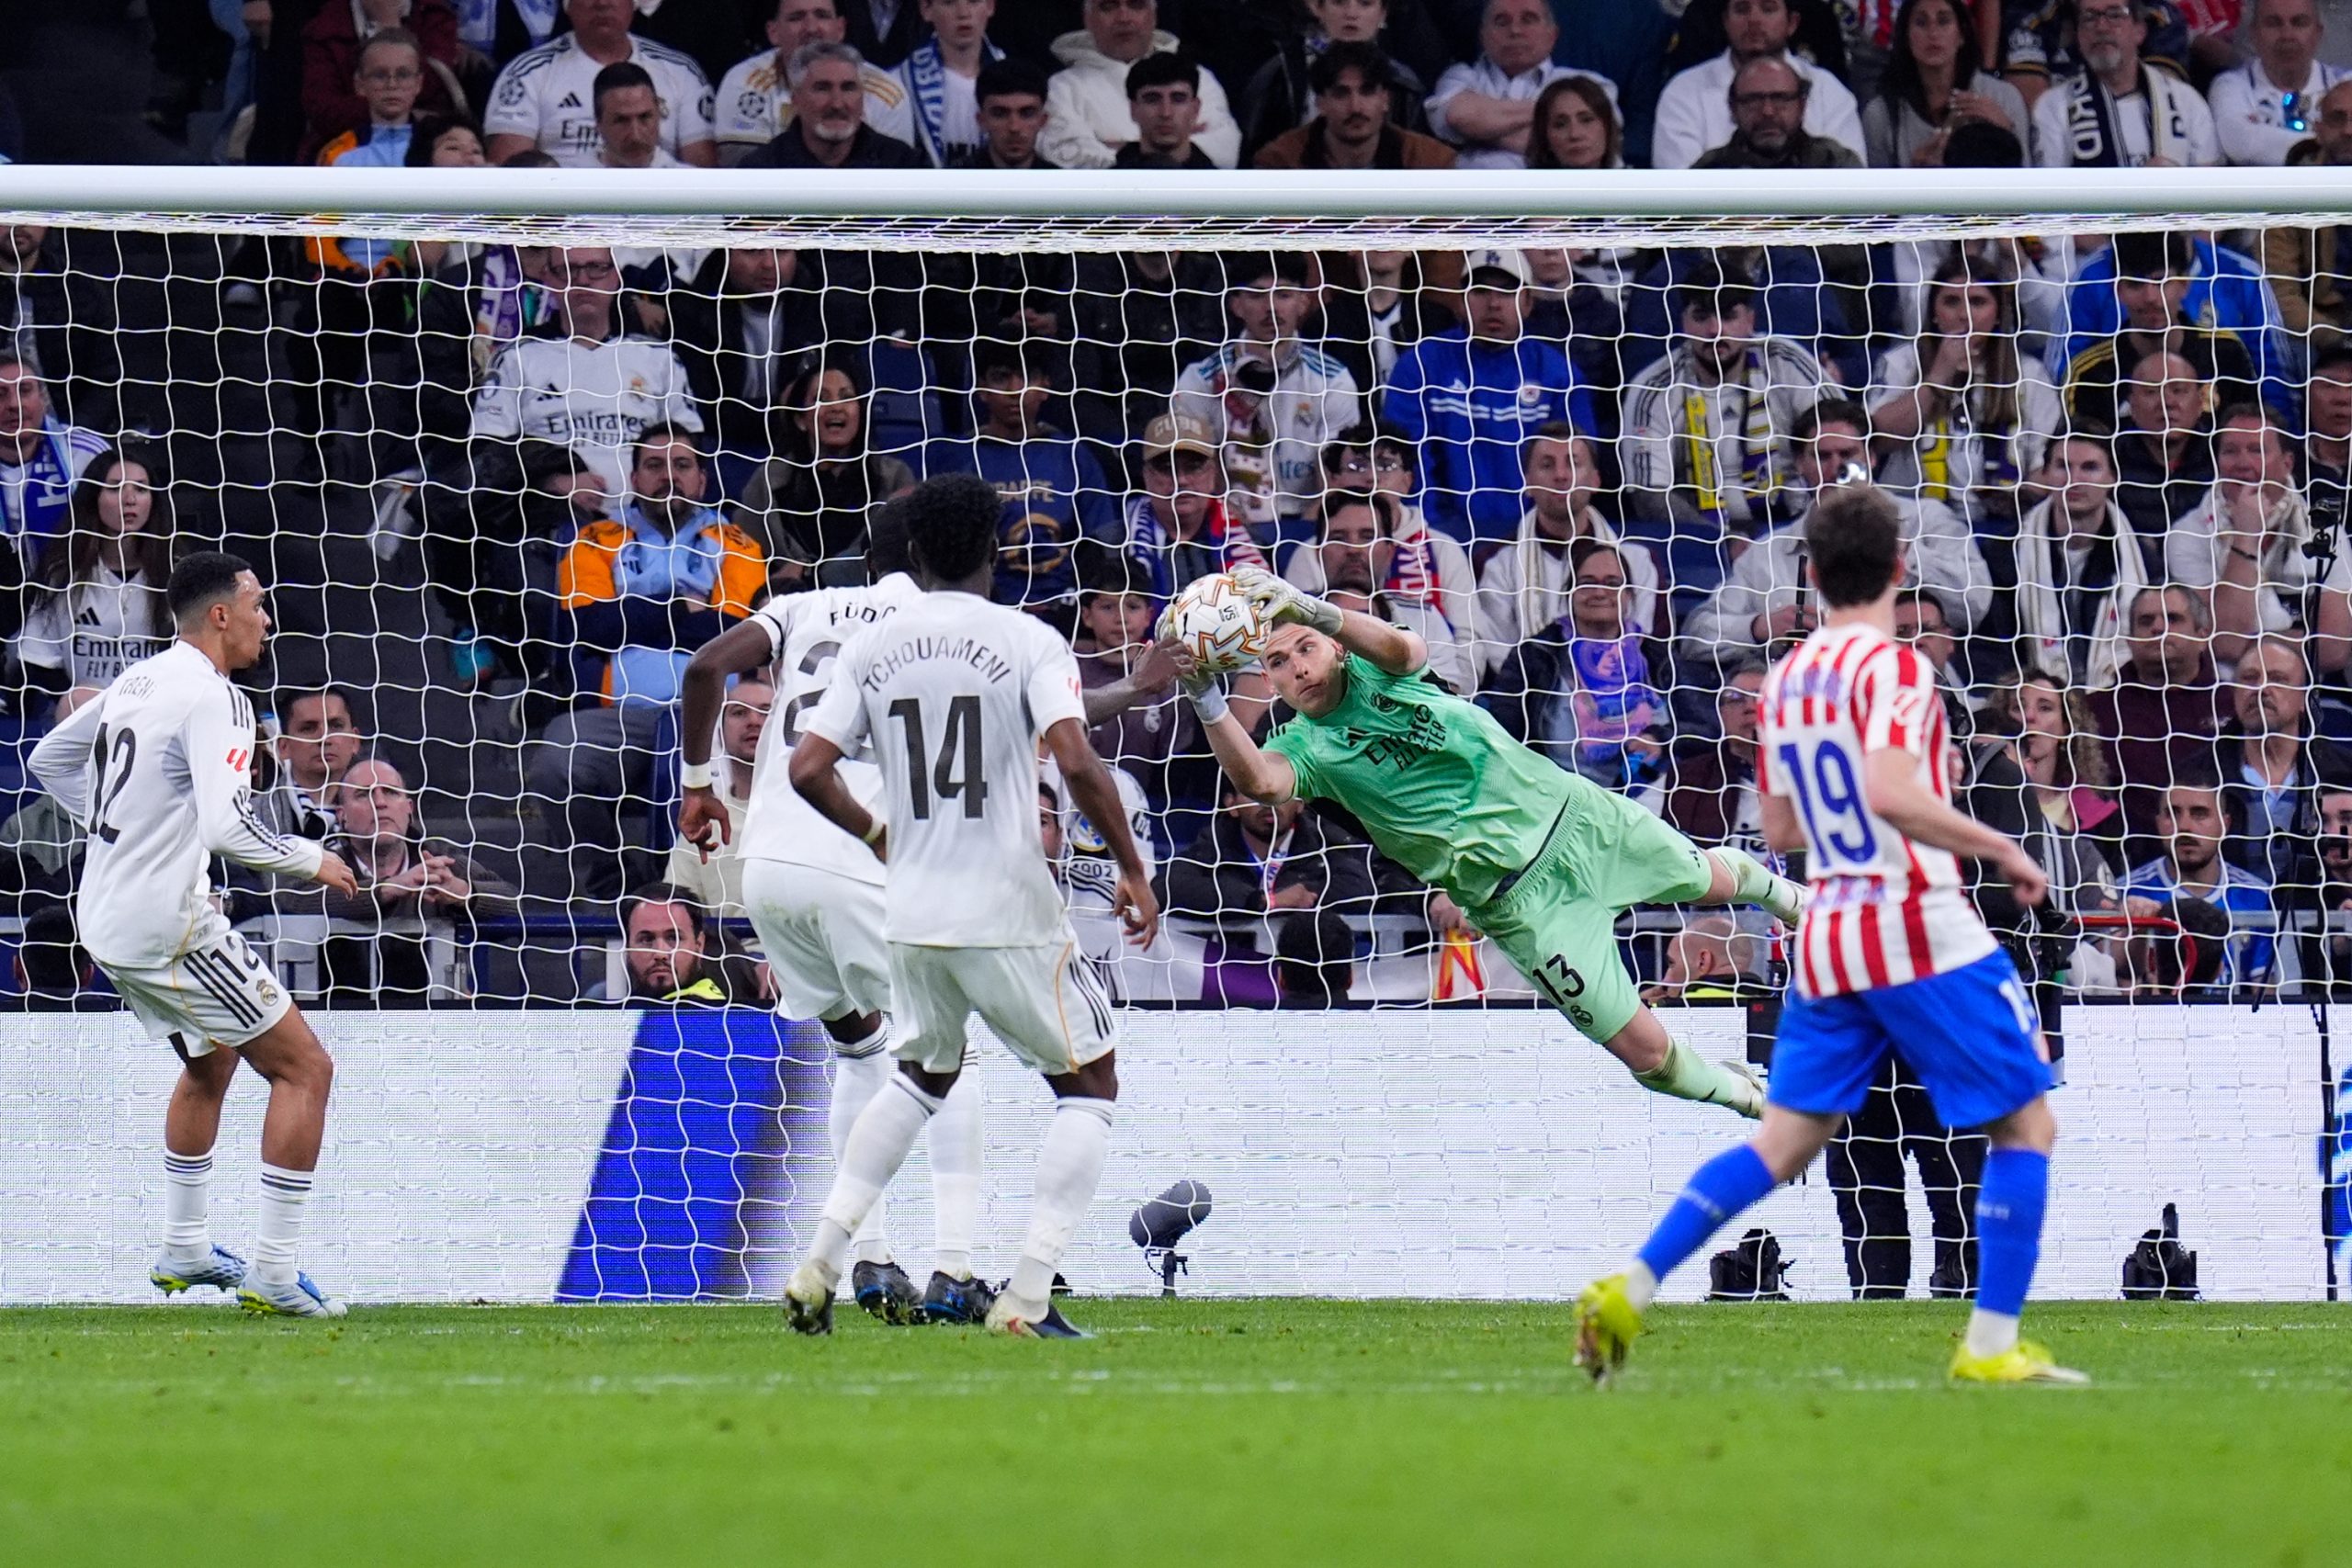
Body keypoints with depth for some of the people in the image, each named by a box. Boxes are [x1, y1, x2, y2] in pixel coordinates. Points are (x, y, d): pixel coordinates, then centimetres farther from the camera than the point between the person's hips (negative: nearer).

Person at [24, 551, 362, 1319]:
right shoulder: (211, 699, -17)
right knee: (304, 1068, -4)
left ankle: (182, 1249, 36)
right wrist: (311, 860, -11)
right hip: (169, 927, -9)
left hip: (106, 920, 9)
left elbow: (47, 758, 23)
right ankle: (273, 1274, -7)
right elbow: (227, 828, -26)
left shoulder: (137, 681, 10)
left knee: (211, 1061, 30)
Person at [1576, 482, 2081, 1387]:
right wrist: (2000, 851, -17)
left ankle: (1628, 1290, -1)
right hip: (1922, 934, -7)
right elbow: (1891, 793, -27)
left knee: (1785, 1140, 11)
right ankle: (1991, 1347, -1)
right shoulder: (1891, 667, -12)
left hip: (1827, 940, 7)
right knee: (2026, 1125, 4)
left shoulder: (1784, 679, 11)